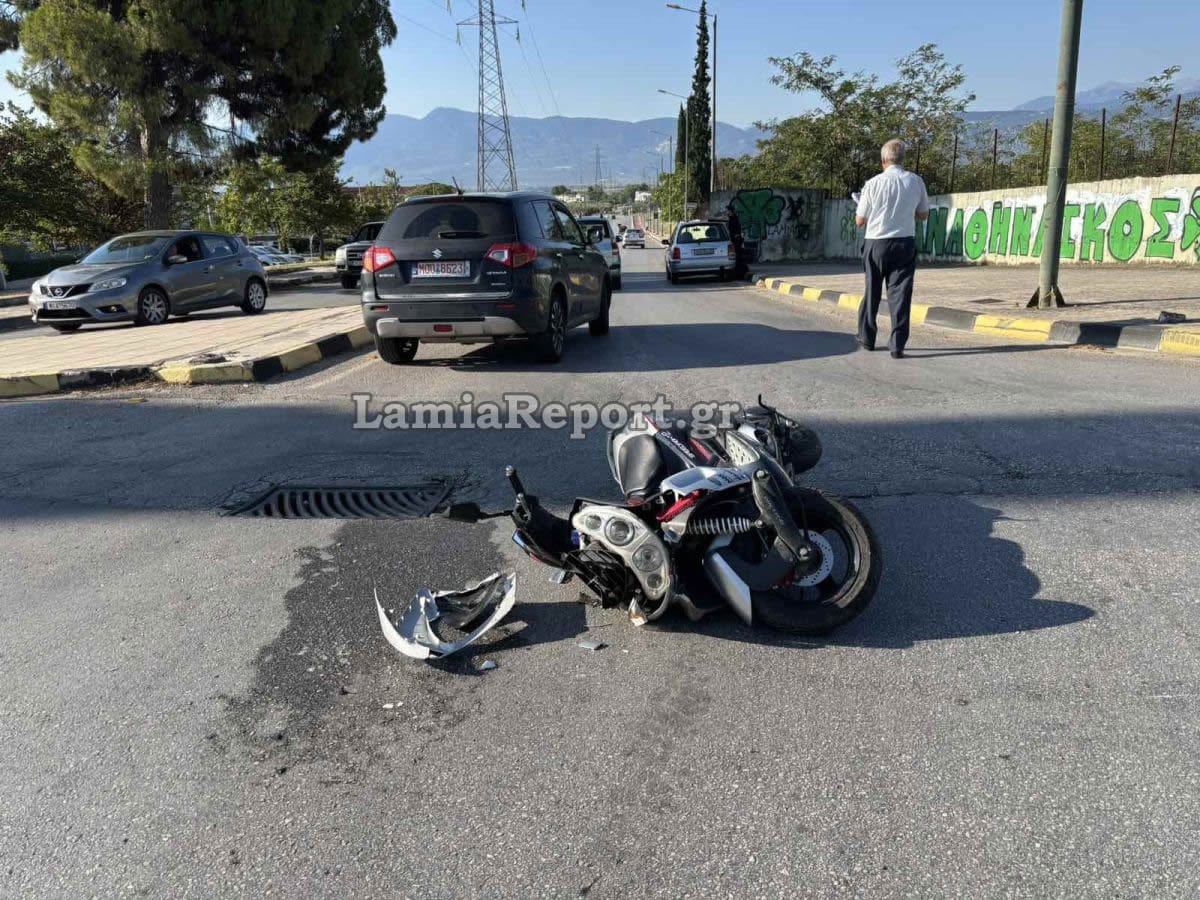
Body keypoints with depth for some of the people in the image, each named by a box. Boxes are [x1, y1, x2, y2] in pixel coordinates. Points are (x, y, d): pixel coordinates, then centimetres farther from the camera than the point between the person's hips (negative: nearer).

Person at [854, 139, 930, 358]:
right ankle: (897, 345, -1)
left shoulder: (873, 183, -8)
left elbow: (860, 221, -3)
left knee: (872, 292, 13)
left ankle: (867, 338, 25)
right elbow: (923, 215, 10)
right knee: (900, 293, 3)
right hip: (905, 243, 1)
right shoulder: (916, 182, -1)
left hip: (876, 243, -1)